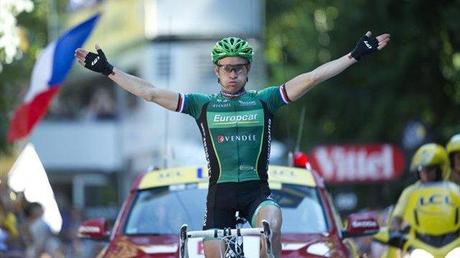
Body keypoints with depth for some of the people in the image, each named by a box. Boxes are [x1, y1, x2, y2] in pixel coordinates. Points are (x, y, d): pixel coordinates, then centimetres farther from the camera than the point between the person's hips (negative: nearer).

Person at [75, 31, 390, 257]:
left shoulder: (264, 101, 6)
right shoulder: (202, 105, 7)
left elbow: (311, 78, 0)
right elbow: (151, 93, 4)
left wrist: (355, 56, -5)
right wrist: (108, 71, 0)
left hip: (257, 191, -1)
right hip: (220, 193, 1)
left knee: (271, 225, -32)